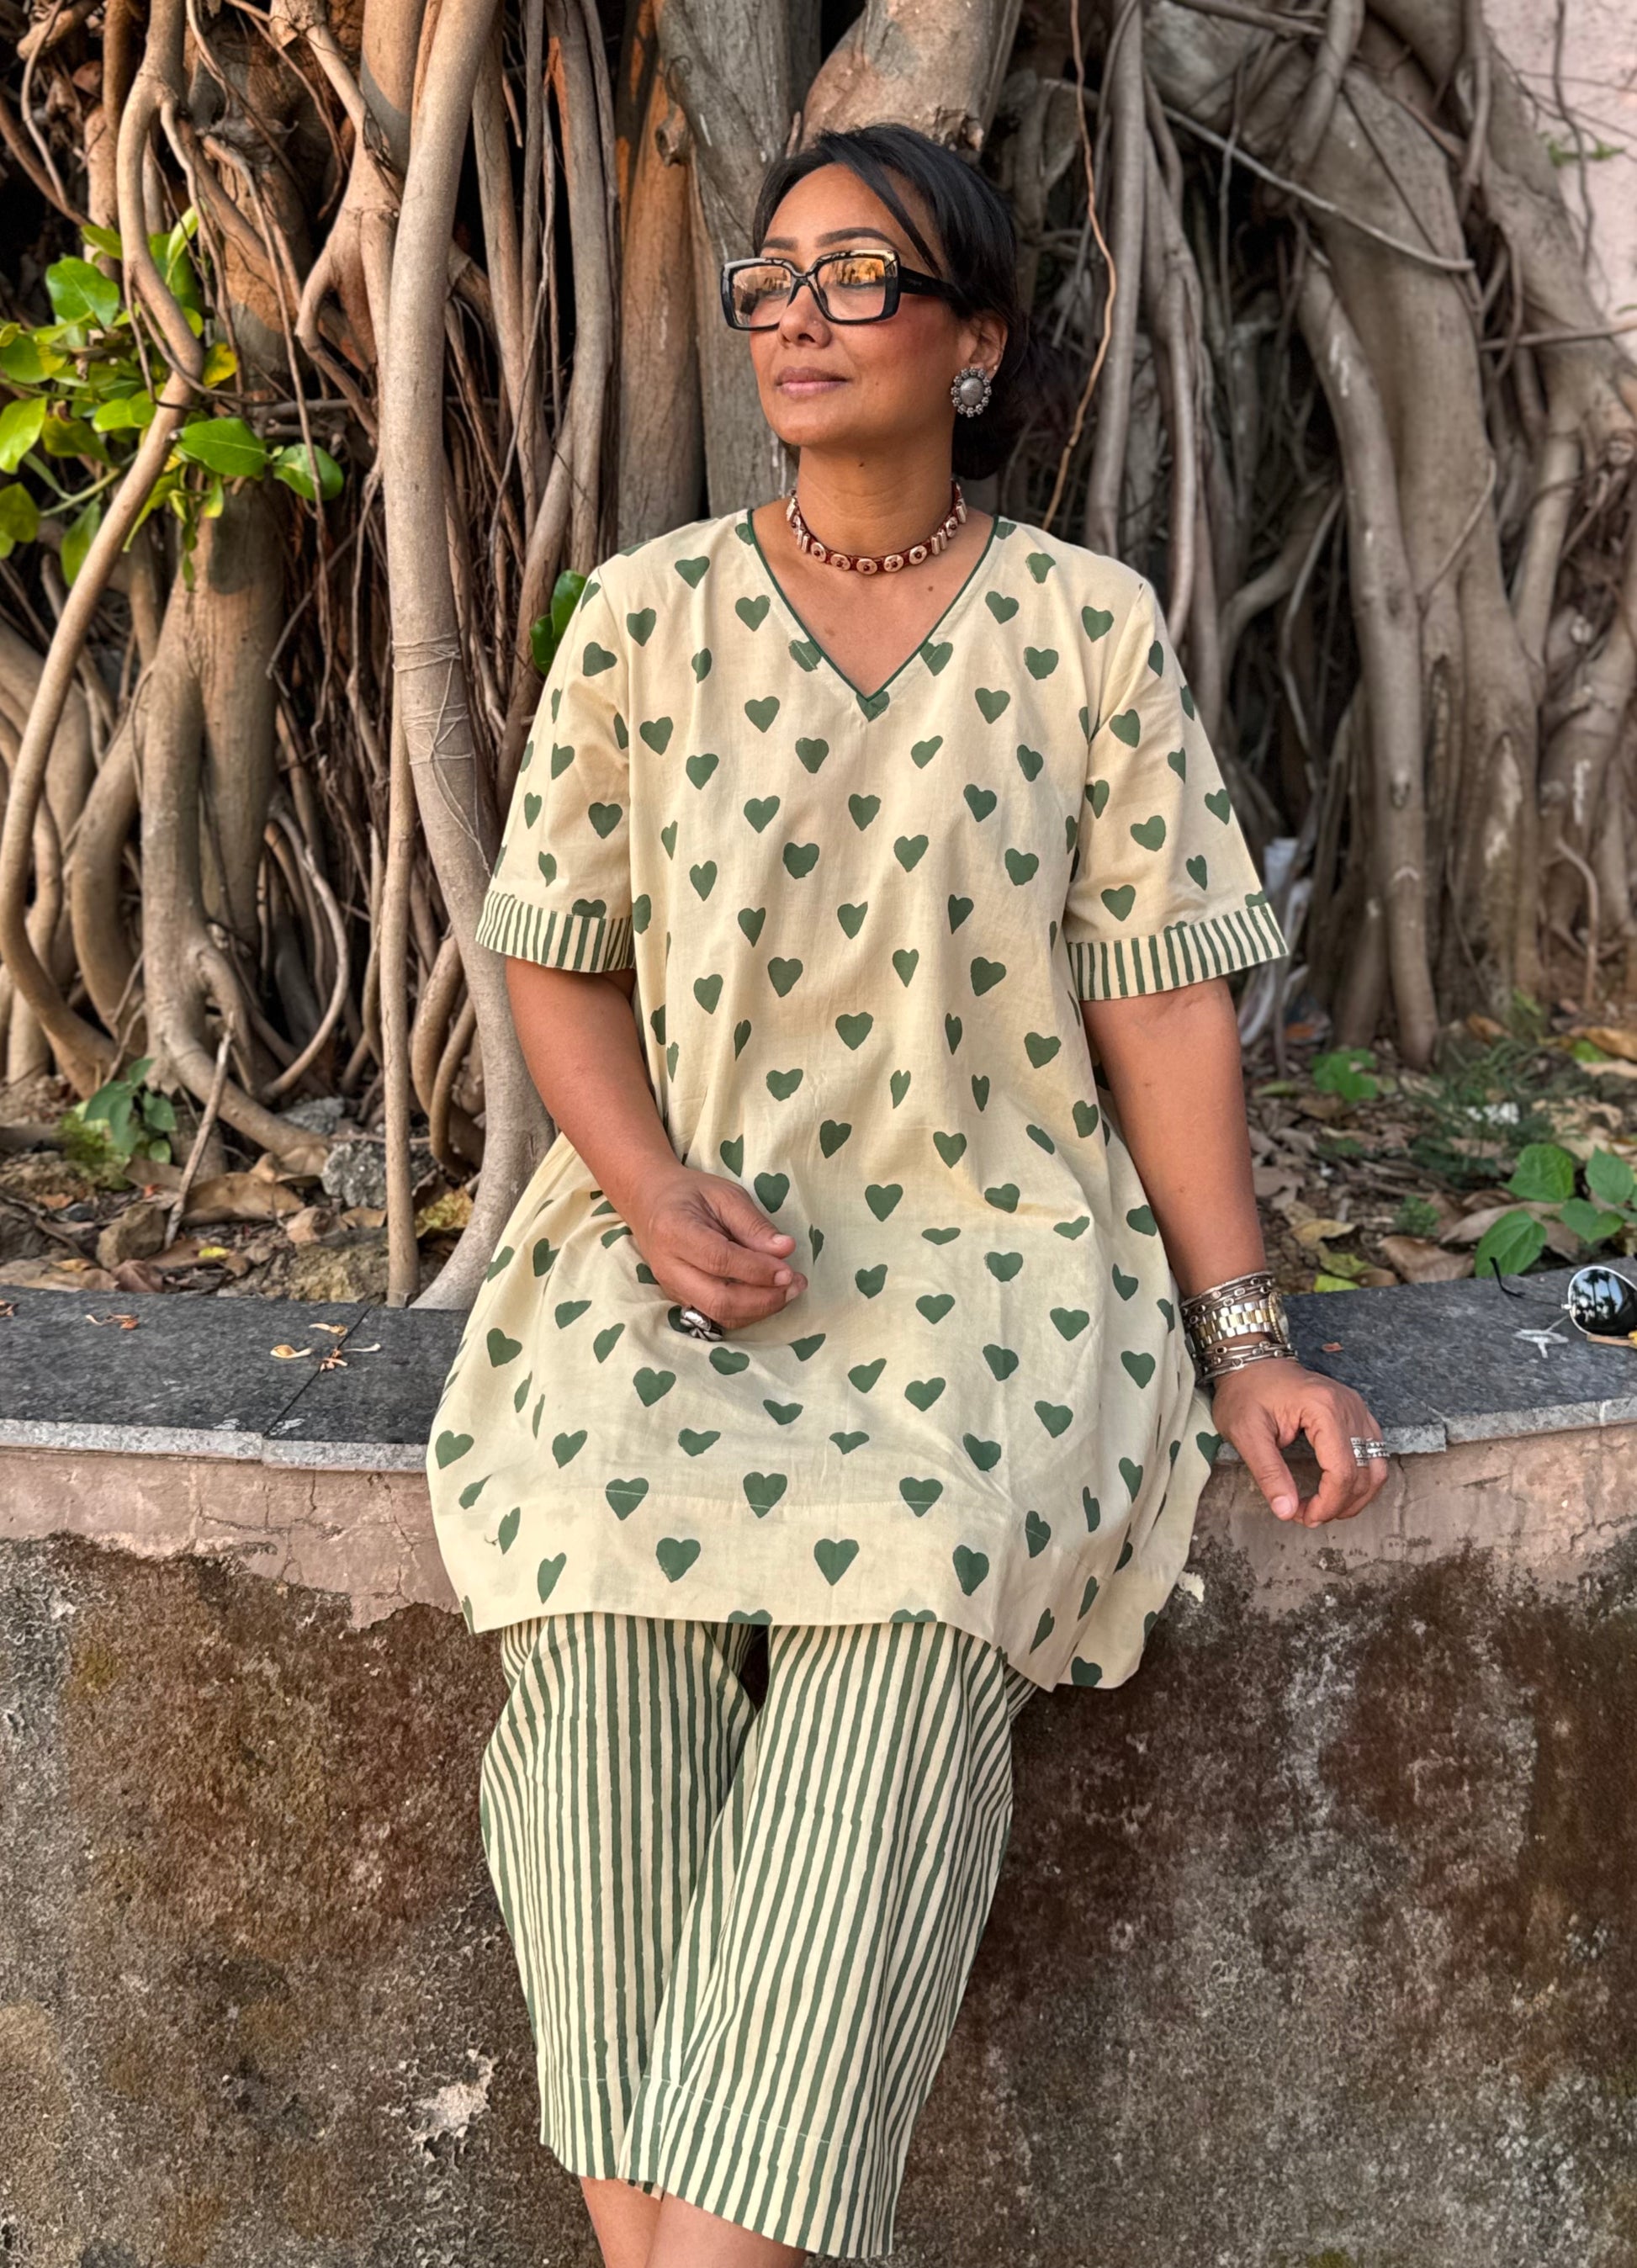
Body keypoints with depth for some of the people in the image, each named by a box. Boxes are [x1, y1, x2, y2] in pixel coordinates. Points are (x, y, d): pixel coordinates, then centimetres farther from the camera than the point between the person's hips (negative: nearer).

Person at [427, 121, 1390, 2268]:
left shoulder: (1091, 625, 5)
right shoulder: (651, 607, 8)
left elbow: (1161, 997, 3)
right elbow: (561, 960, 8)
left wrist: (1245, 1333, -5)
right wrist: (655, 1193, -11)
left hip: (991, 1242, -1)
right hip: (682, 1232, 1)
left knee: (916, 1582, -31)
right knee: (605, 1546, -29)